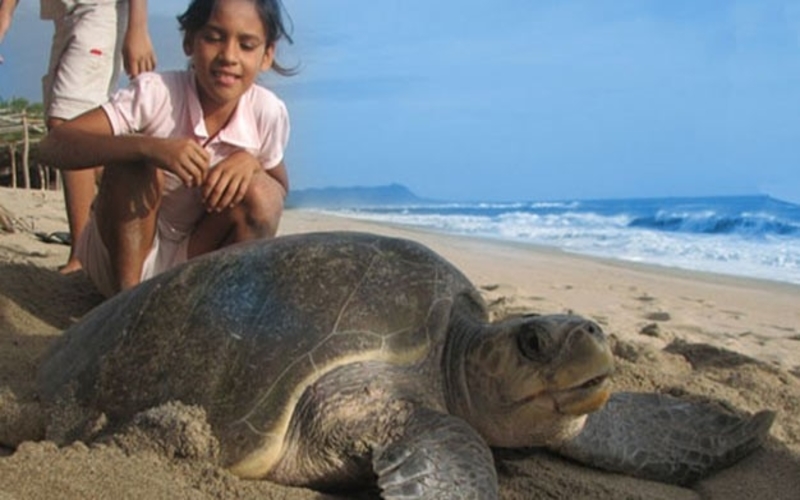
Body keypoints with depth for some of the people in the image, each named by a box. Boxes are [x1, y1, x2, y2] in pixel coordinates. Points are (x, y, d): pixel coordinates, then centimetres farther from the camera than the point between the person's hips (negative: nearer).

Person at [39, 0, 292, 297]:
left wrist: (250, 161, -23)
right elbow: (53, 146, -31)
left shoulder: (268, 112, -14)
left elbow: (280, 191, 1)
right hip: (122, 251, -2)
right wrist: (149, 147, -47)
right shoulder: (155, 92, -23)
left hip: (192, 260, 2)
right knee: (134, 164, -29)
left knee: (260, 193, -22)